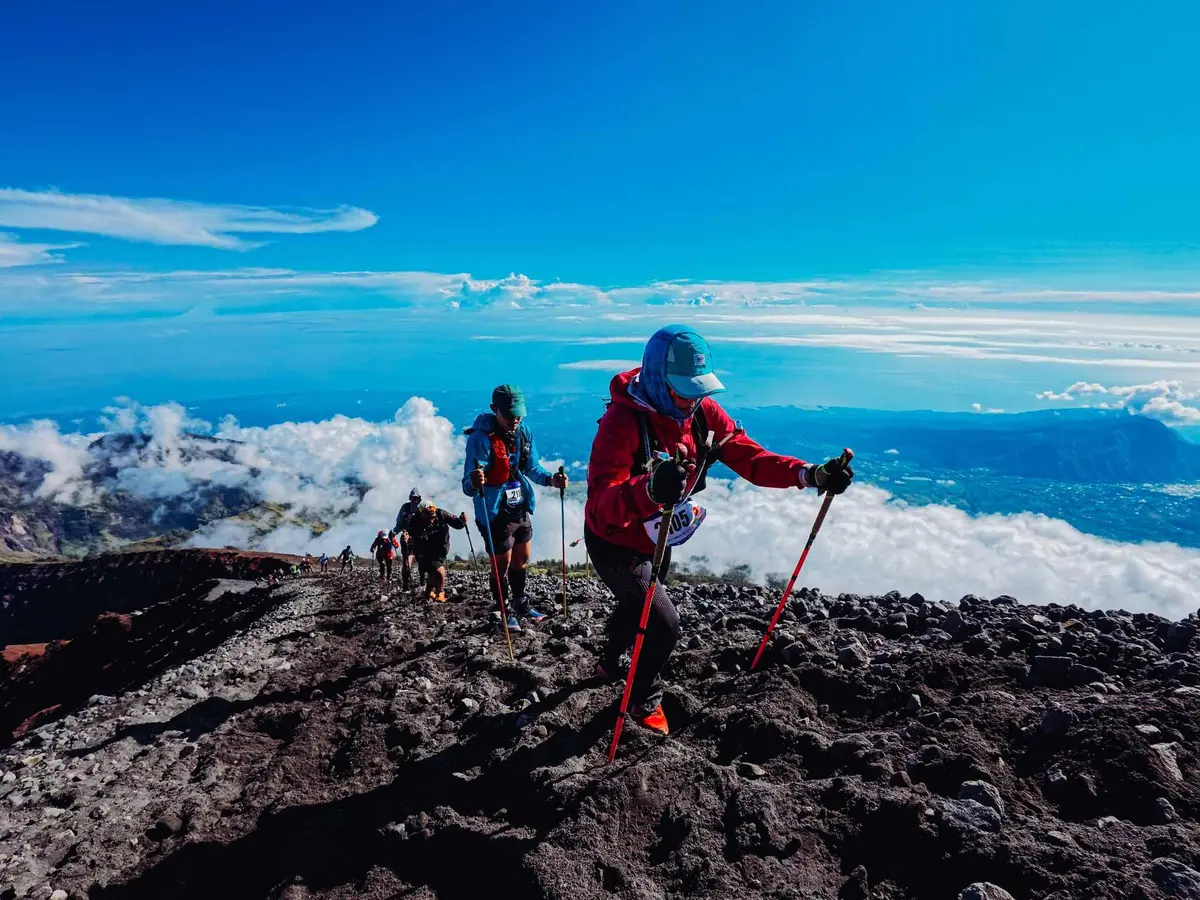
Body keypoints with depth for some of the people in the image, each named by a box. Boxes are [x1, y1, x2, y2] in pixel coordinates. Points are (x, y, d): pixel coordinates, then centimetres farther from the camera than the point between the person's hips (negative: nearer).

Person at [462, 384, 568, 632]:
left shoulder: (524, 432, -3)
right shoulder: (481, 438, -22)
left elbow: (532, 468, 8)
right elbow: (468, 486, -25)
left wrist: (551, 479, -11)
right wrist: (474, 483, -49)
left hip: (522, 508, 6)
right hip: (496, 513, -6)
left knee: (521, 560, 20)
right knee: (502, 565, 6)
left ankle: (520, 605, 42)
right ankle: (506, 613, 27)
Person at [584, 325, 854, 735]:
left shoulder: (702, 412, -14)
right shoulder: (622, 421, -34)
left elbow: (747, 456, -16)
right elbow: (603, 501, -44)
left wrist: (809, 474, -31)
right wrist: (649, 490, -65)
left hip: (657, 540, 7)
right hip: (616, 544, -7)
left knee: (636, 605, 29)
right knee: (664, 624, -8)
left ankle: (608, 666, 61)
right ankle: (645, 702, 25)